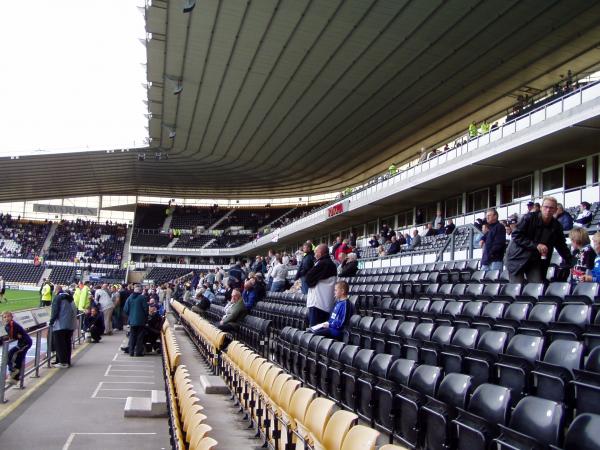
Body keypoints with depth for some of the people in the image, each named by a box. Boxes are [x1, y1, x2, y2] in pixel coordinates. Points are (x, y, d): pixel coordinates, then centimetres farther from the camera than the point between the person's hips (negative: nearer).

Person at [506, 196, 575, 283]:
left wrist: (571, 263, 8)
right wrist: (535, 245, -23)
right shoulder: (529, 217, -12)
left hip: (536, 261, 4)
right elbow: (516, 235, -16)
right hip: (518, 259, -4)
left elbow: (562, 246, 13)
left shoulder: (557, 226, 1)